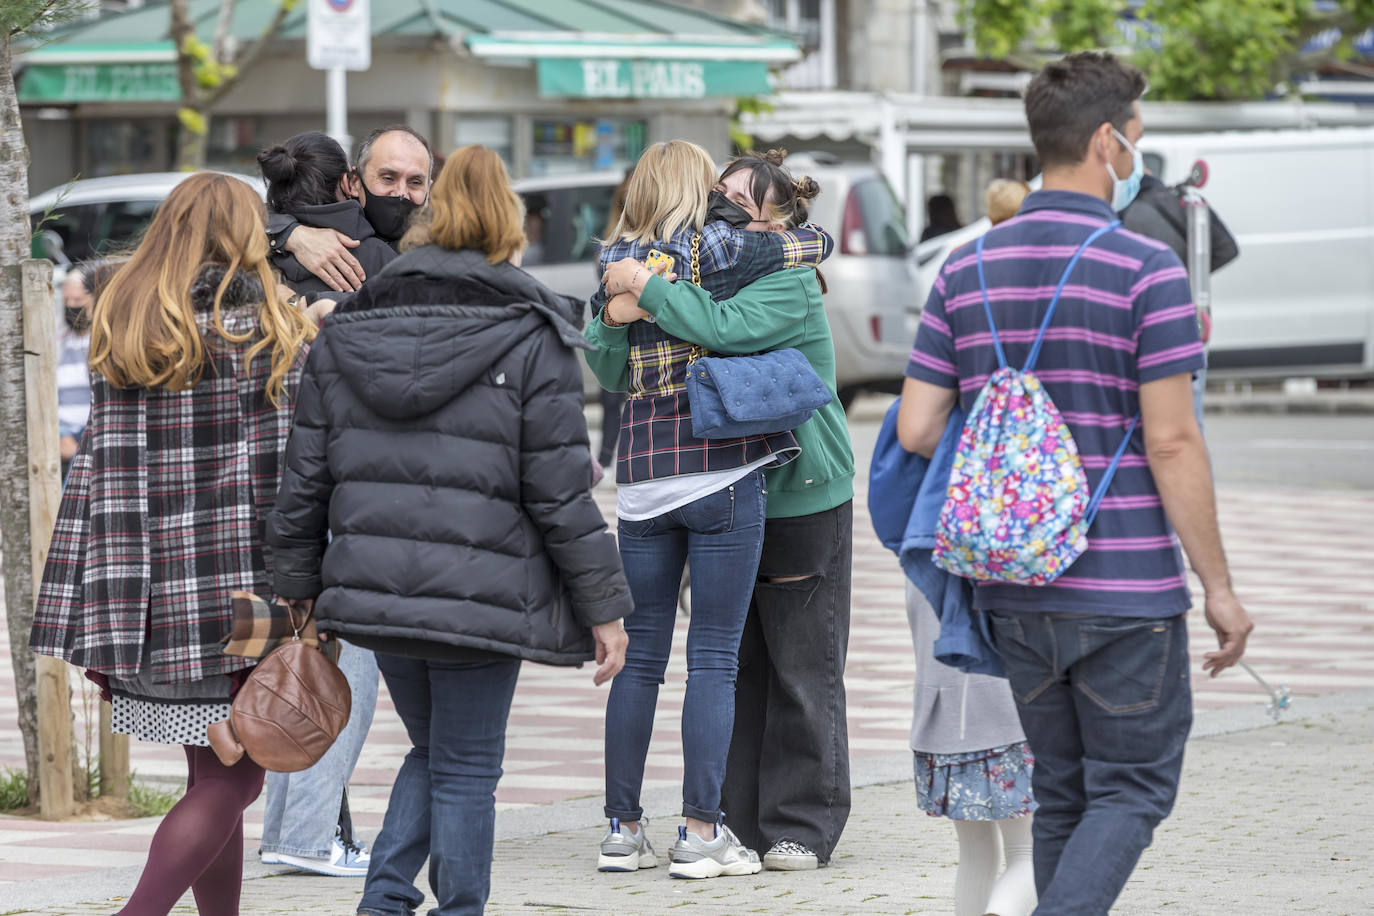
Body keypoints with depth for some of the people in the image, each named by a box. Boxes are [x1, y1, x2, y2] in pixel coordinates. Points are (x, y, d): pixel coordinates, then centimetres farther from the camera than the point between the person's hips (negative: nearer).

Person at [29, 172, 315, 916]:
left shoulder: (118, 332, 8)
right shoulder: (272, 335, -6)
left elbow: (99, 465, 6)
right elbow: (288, 478, -10)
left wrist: (101, 625, 6)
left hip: (150, 595, 6)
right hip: (240, 593, -6)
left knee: (212, 776, 14)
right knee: (229, 783, -2)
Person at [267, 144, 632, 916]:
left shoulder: (345, 335, 7)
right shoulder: (532, 340, -5)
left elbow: (307, 477, 8)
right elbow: (561, 494, -8)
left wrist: (302, 588, 16)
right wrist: (603, 606, -2)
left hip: (374, 591, 4)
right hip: (481, 593, -4)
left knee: (433, 751, 20)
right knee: (465, 770, 6)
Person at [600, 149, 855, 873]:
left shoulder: (791, 284, -13)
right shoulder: (707, 273, 8)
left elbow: (720, 329, -33)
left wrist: (643, 285, -24)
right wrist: (621, 313, -11)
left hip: (801, 500, -7)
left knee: (801, 669, 0)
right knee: (733, 665, 10)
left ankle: (802, 826, 7)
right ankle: (736, 820, 16)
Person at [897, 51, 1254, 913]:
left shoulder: (967, 271, 5)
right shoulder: (1146, 270, -11)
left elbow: (917, 428, 2)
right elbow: (1171, 442, -14)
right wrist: (1220, 586, -8)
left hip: (1015, 588, 5)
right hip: (1126, 585, -5)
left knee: (1063, 795, 15)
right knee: (1133, 789, 2)